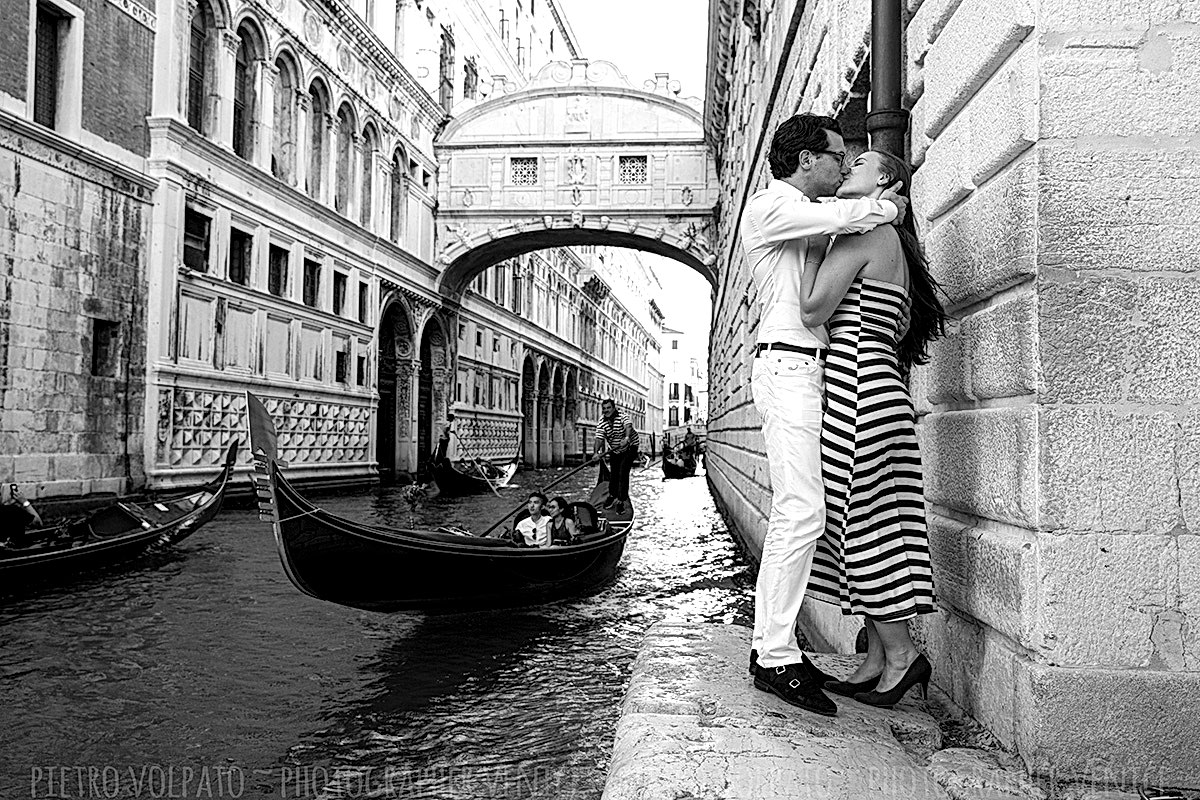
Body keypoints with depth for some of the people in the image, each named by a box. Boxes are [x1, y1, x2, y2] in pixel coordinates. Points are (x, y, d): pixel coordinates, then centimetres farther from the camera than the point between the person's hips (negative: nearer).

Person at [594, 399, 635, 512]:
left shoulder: (622, 417, -23)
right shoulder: (601, 423, -12)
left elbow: (628, 427, -43)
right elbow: (599, 438, -21)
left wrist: (627, 438, -63)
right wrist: (597, 452, -39)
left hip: (629, 447, -4)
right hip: (614, 451, 4)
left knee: (623, 473, -12)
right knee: (613, 473, 9)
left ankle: (621, 500, -6)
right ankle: (612, 495, 32)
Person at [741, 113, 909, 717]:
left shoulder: (804, 216, 27)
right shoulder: (771, 206, -3)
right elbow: (845, 217, -14)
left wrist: (881, 206, 14)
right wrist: (891, 204, 4)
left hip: (807, 370, 10)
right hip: (788, 366, -10)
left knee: (791, 515, 6)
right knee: (802, 513, -16)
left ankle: (771, 645, 10)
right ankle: (776, 659, -12)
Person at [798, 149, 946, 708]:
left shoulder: (865, 232, -6)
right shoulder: (891, 245, 23)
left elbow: (812, 310, -14)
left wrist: (814, 242, -3)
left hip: (857, 388, -10)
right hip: (875, 385, 10)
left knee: (865, 524, -5)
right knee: (869, 527, 9)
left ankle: (901, 653, 5)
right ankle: (878, 660, 14)